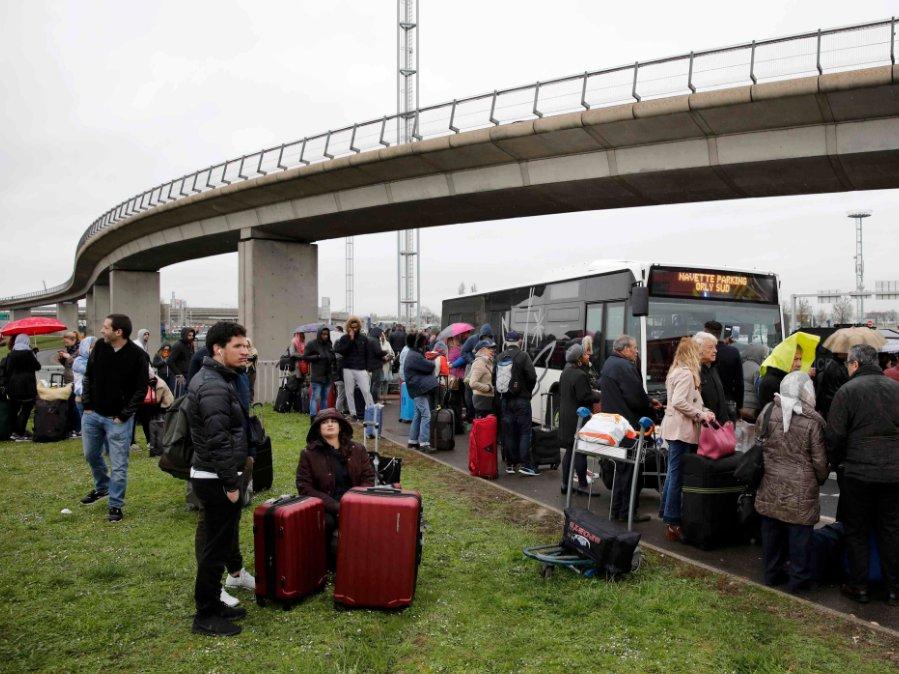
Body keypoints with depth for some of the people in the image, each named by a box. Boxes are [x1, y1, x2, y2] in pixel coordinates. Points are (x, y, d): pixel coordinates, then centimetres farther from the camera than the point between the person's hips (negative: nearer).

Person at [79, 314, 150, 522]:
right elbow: (88, 377, 9)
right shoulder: (99, 347, -2)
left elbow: (141, 390, -11)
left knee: (118, 464, 0)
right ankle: (102, 487, 45)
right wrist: (87, 405, 2)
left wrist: (123, 416, -13)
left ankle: (115, 505, 14)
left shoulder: (138, 356, -16)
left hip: (118, 419, -5)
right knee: (91, 455, 21)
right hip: (92, 414, 5)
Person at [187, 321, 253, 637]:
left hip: (213, 476, 10)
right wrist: (231, 484, -20)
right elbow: (218, 440, -24)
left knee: (219, 540, 19)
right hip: (216, 480, -10)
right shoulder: (213, 386, -21)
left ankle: (213, 604, 31)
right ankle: (206, 616, 12)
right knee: (216, 546, 0)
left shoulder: (216, 379, 12)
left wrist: (236, 470, 20)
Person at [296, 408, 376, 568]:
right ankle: (329, 563, -3)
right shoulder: (308, 454, 3)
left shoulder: (357, 450, 12)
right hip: (325, 509, -2)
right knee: (328, 523, -33)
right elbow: (305, 488, -4)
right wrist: (336, 507, -16)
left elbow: (368, 479, 9)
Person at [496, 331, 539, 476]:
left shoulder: (499, 358, 5)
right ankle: (525, 464, -3)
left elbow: (495, 378, 5)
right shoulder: (523, 356, -10)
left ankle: (510, 464, 13)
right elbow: (532, 376, -13)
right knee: (524, 432, 0)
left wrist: (502, 393, 12)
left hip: (505, 400, 5)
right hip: (521, 399, -5)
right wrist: (528, 391, 3)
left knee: (508, 432, 9)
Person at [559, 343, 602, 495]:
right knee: (581, 452, -2)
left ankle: (565, 484, 19)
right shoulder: (580, 375, -19)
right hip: (578, 418, -9)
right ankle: (582, 485, 4)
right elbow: (584, 397, -21)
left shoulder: (565, 372, 11)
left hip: (566, 417, 9)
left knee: (569, 451, 14)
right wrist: (598, 395, -3)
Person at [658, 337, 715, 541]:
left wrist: (704, 411, 9)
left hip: (675, 429, 10)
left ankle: (666, 512, 27)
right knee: (678, 476, -6)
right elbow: (679, 402, -24)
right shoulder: (686, 374, -15)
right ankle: (672, 523, -1)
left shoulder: (676, 372, 17)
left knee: (673, 474, 18)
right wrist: (700, 414, -14)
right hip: (681, 431, -10)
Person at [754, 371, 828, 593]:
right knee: (799, 533, 6)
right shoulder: (813, 421, -11)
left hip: (770, 486, 4)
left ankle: (772, 573, 25)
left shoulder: (767, 413, -2)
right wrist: (821, 479, 14)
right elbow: (819, 460, -4)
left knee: (771, 529, 13)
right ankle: (799, 578, 15)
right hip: (801, 489, -4)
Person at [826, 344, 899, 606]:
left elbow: (834, 436, -9)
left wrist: (836, 462, 7)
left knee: (856, 532, 9)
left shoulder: (847, 390, -9)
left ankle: (859, 587, 16)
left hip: (858, 473, -4)